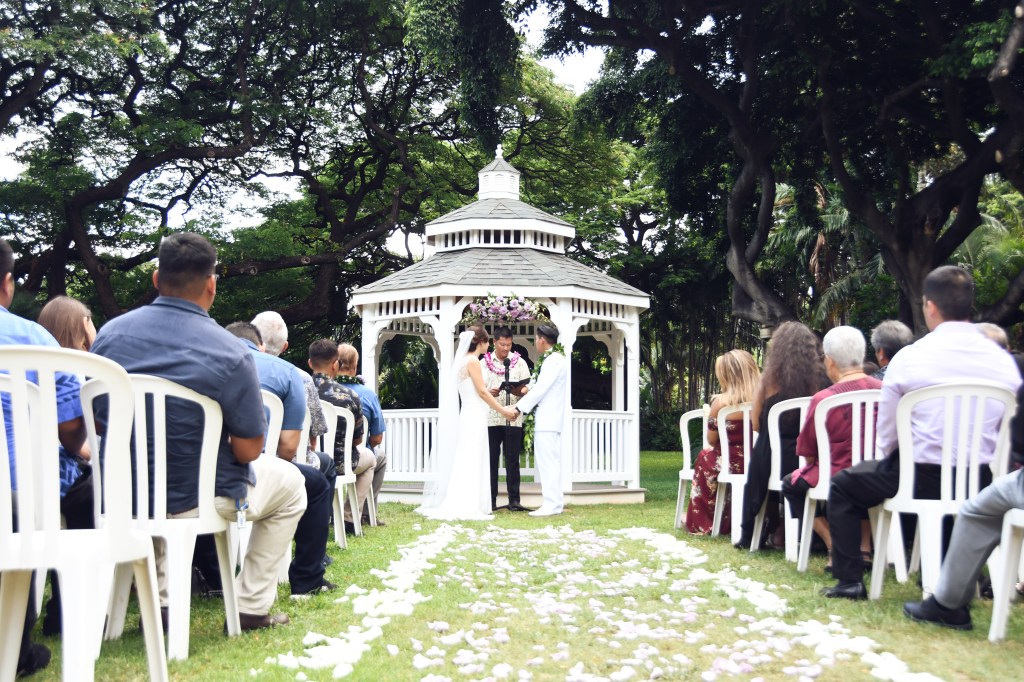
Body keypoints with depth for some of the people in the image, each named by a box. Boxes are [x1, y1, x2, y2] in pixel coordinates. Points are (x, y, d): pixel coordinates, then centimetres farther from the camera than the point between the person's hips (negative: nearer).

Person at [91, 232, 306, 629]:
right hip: (196, 500, -5)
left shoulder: (109, 334, -5)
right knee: (290, 483, 22)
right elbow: (248, 451, -15)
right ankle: (251, 606, 21)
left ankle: (161, 599, 32)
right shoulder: (230, 354, -21)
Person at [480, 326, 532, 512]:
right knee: (491, 460, 2)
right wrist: (490, 393, -18)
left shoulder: (519, 362, 8)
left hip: (513, 418, 0)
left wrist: (518, 391, -18)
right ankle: (490, 500, 8)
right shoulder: (484, 363, 7)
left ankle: (514, 500, 2)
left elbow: (527, 389, 5)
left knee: (512, 461, 0)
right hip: (491, 418, 0)